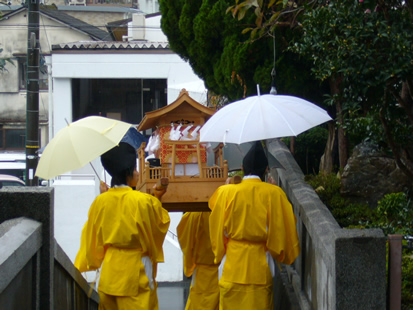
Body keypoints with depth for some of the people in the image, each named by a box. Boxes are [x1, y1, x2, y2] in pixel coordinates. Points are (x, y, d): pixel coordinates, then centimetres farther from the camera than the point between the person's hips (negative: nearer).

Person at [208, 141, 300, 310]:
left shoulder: (226, 192, -6)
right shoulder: (274, 193, -8)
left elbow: (217, 230, 1)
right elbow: (282, 231, -2)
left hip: (232, 264, 0)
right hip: (261, 264, 0)